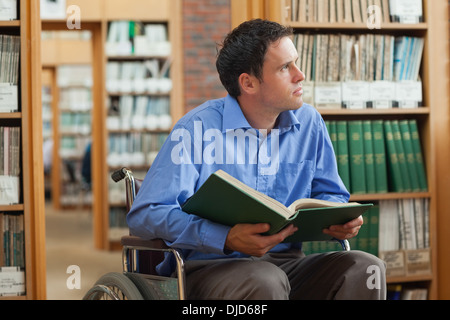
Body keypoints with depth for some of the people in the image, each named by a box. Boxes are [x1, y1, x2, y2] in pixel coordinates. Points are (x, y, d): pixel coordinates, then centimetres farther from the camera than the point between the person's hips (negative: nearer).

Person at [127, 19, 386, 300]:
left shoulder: (309, 123, 9)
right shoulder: (198, 129, -9)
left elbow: (329, 195, 21)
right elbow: (144, 214, -16)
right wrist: (227, 239, -30)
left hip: (286, 263, 5)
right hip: (209, 266, -5)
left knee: (365, 268, -21)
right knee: (265, 281, -37)